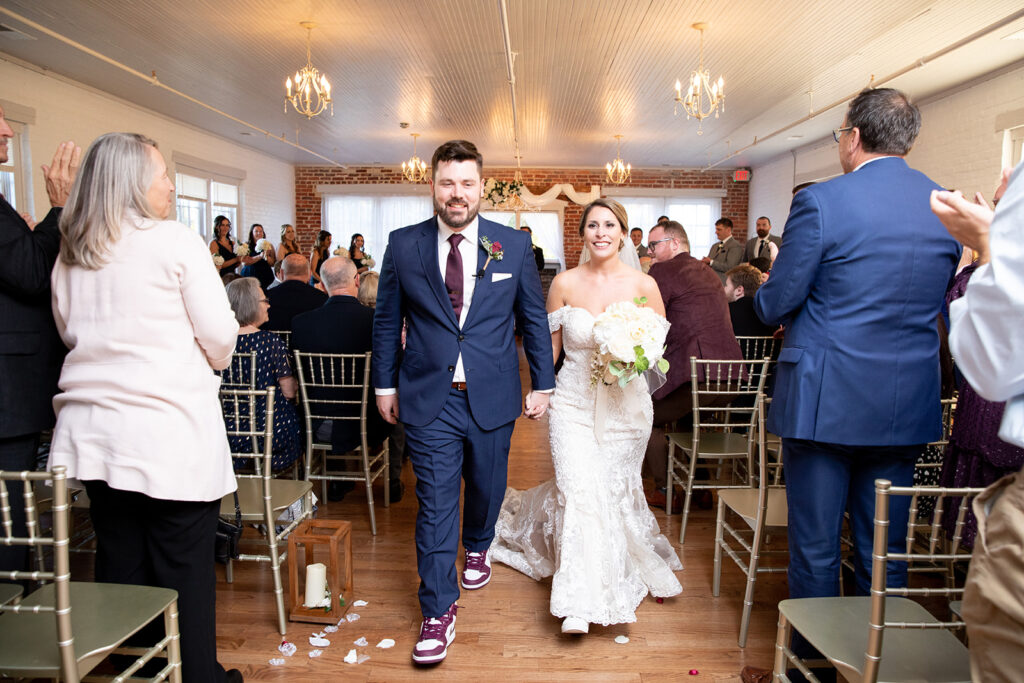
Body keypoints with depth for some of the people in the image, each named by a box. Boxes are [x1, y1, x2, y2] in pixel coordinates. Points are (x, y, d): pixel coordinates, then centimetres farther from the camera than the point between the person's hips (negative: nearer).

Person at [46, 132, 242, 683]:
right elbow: (219, 336, -8)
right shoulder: (174, 241, -8)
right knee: (184, 567, 4)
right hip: (169, 431, -6)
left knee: (118, 560, 14)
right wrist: (205, 366, 12)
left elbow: (69, 332, 22)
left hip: (92, 431, 6)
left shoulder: (68, 255, 11)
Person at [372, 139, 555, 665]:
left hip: (492, 399, 2)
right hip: (429, 402, -1)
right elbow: (387, 320, 6)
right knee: (435, 504, 2)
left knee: (487, 488, 19)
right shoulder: (403, 246, -1)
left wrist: (542, 384, 5)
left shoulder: (513, 245, -1)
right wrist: (385, 384, 6)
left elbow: (534, 319, 5)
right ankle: (438, 612, 17)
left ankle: (476, 547, 52)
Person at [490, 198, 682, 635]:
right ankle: (579, 601, -1)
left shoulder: (643, 285, -4)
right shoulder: (565, 283, -2)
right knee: (578, 488, -12)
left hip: (625, 404, 1)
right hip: (574, 402, -1)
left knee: (615, 491, 12)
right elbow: (551, 345, 7)